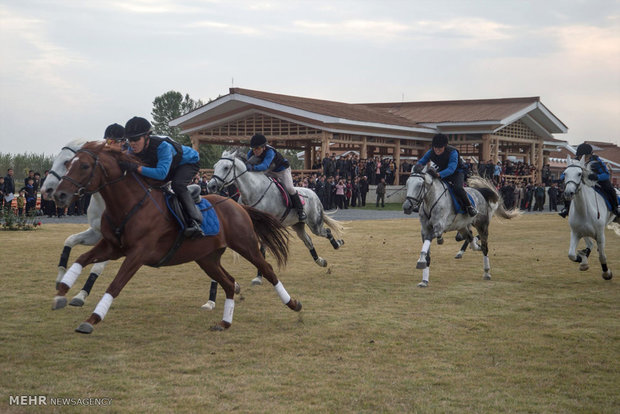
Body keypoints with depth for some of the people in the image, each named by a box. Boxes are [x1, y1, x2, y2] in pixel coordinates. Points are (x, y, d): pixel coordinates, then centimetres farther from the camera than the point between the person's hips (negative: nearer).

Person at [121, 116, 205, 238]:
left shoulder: (162, 146, -43)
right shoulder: (133, 149, -21)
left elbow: (161, 173, -54)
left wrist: (137, 168, -60)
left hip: (188, 162, -8)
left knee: (177, 185, -34)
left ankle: (195, 222, -39)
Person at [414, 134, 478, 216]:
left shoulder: (452, 152, -33)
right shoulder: (431, 152, -17)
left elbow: (451, 169, -45)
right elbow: (421, 161, -12)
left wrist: (438, 174, -61)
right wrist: (418, 167, -39)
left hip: (457, 172, -6)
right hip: (442, 171, 6)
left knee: (457, 188, -32)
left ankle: (469, 207, -11)